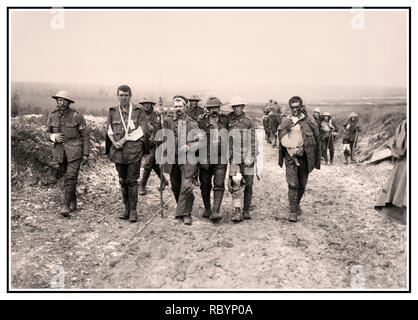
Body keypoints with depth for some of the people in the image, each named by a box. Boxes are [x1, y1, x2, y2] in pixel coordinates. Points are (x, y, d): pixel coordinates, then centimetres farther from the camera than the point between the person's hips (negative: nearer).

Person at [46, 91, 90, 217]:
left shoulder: (77, 116, -7)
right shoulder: (52, 116, 3)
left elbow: (85, 135, -2)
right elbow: (48, 132, 16)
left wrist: (86, 154, -4)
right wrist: (53, 137, -9)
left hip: (74, 150, -4)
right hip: (59, 149, 5)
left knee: (70, 177, -11)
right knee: (59, 174, 12)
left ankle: (66, 206, -6)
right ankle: (73, 202, 31)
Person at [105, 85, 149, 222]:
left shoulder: (139, 111, 1)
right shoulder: (112, 111, 12)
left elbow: (141, 130, -6)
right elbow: (109, 130, 12)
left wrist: (125, 139, -13)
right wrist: (114, 142, -7)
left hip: (134, 150, -4)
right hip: (118, 150, 4)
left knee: (132, 180, -3)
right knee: (122, 181, 10)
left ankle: (133, 210, 6)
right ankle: (126, 209, 20)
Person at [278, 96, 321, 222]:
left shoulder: (310, 121, 1)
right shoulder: (285, 121, 4)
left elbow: (316, 141, 3)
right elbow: (281, 140, 8)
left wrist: (317, 160, 2)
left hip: (304, 156, 1)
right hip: (290, 156, -1)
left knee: (302, 185, 12)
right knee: (292, 184, -8)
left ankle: (297, 204, 36)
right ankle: (293, 211, -1)